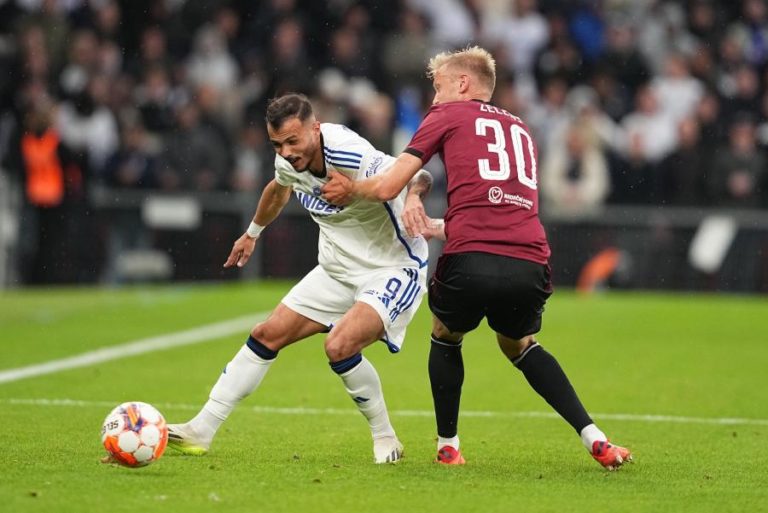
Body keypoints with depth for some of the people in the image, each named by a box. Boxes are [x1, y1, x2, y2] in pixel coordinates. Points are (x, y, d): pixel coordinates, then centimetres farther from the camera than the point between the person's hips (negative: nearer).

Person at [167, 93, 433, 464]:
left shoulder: (351, 157, -29)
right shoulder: (288, 161, -5)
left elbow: (420, 179, -24)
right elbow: (278, 189, 20)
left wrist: (412, 202, -48)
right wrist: (252, 232, 37)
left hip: (393, 269, -8)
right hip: (337, 270, 8)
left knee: (339, 346, -28)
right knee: (266, 336, 4)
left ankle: (385, 439, -7)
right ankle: (201, 430, 11)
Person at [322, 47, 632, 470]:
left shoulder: (447, 115, 15)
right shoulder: (520, 129, 31)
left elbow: (387, 186, 9)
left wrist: (349, 191, 29)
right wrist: (435, 226, 47)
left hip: (472, 261, -4)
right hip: (530, 264, 4)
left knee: (445, 337, 28)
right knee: (520, 347, 31)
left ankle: (448, 446, 27)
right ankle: (594, 438, 17)